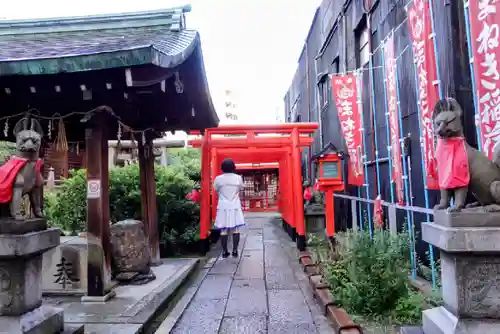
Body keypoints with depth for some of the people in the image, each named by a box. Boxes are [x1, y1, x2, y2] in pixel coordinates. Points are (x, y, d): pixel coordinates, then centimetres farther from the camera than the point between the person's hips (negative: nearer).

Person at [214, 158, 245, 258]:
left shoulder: (218, 179, -5)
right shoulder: (238, 178, -3)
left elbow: (216, 191, 7)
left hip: (223, 207, 0)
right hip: (235, 207, 0)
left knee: (223, 230, 5)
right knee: (236, 229, 7)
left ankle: (224, 251, 9)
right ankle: (235, 250, 9)